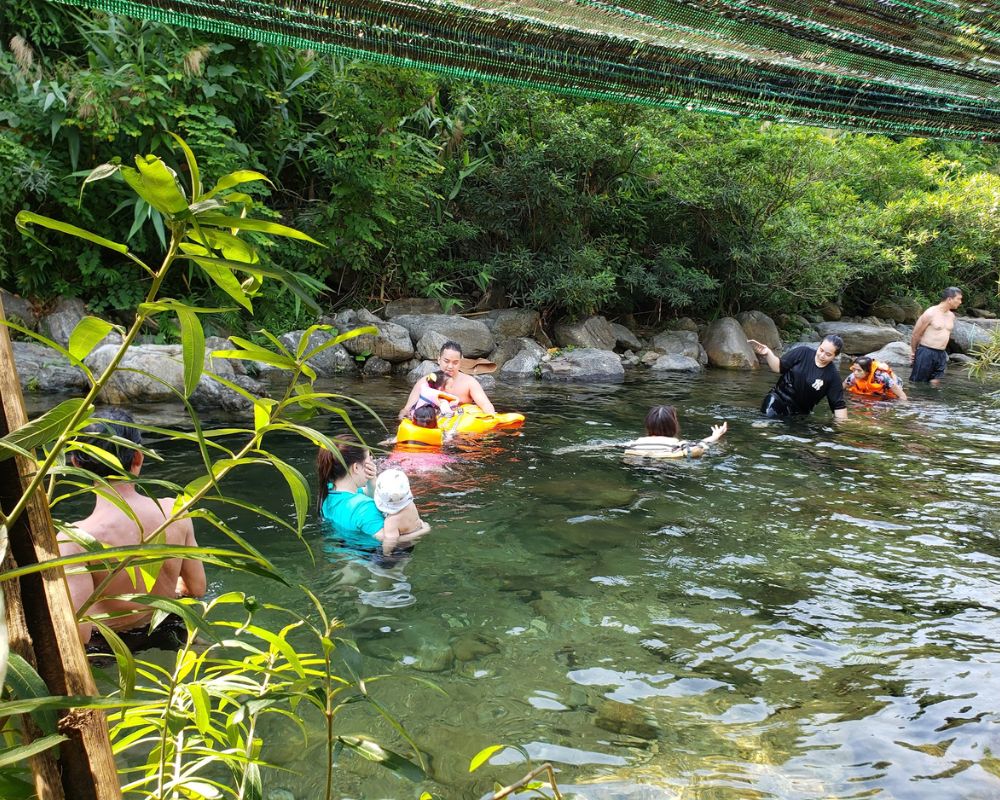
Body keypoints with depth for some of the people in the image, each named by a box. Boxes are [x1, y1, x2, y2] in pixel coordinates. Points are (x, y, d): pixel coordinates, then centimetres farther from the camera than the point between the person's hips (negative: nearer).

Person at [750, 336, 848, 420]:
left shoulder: (833, 375, -8)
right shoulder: (803, 353, -6)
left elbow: (838, 405, -5)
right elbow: (779, 367, 0)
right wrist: (768, 353, -16)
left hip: (799, 412, 1)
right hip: (779, 397, -1)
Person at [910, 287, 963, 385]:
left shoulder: (951, 316, 11)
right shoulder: (930, 313, -12)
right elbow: (916, 334, -6)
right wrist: (913, 352, 3)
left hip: (941, 355, 7)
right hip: (926, 352, -7)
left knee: (934, 384, 4)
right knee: (916, 384, -3)